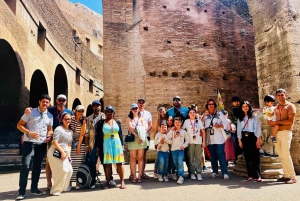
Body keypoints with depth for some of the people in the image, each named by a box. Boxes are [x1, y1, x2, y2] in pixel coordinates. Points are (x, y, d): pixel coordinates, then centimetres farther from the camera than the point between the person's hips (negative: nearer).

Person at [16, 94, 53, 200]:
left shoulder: (50, 116, 7)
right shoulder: (30, 112, -4)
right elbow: (19, 125, -3)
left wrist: (49, 136, -7)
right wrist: (29, 133, -19)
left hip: (42, 144, 4)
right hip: (29, 142, -4)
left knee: (37, 166, 12)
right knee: (25, 165, -8)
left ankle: (34, 188, 25)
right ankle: (22, 191, 1)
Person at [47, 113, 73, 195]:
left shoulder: (71, 131, 16)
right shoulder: (59, 129, -8)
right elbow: (54, 142, -16)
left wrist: (69, 154, 9)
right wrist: (62, 152, -18)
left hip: (64, 153, 8)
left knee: (69, 170, 9)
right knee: (63, 170, -16)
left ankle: (63, 187, 30)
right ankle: (55, 190, 0)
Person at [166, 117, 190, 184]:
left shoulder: (183, 131, 7)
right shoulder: (172, 131, 3)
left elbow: (187, 140, 9)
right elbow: (167, 139, -3)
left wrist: (184, 145, -2)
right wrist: (172, 142, -3)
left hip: (181, 150, -1)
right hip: (173, 150, 2)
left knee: (180, 162, -15)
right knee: (176, 163, 7)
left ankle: (181, 177, -14)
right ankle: (179, 174, 24)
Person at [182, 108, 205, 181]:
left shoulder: (199, 121, 12)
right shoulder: (186, 121, 8)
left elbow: (203, 131, 11)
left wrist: (204, 141, 4)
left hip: (198, 142, 1)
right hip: (190, 142, -1)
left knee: (198, 158, 0)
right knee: (191, 158, 0)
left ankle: (199, 173, 7)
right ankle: (192, 173, 9)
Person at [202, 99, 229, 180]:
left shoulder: (219, 113, 5)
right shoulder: (205, 115, 11)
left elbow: (225, 123, 0)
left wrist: (219, 125, -18)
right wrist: (203, 116, -10)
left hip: (219, 138, -3)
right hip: (209, 138, 3)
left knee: (221, 155, -7)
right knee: (212, 156, 9)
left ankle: (225, 173, -4)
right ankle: (215, 171, 19)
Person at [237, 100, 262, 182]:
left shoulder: (254, 117, 1)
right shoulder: (240, 118, 11)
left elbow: (258, 128, -3)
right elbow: (239, 130, 10)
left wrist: (258, 140, -9)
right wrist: (239, 140, 5)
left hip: (252, 137, -3)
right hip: (244, 138, 3)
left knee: (255, 156, -6)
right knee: (247, 157, 4)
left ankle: (257, 176, -2)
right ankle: (251, 175, 9)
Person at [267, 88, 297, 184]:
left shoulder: (290, 106, -2)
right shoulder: (276, 107, 15)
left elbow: (290, 121, -13)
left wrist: (276, 122, -13)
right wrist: (271, 122, -1)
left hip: (286, 132, -6)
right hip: (277, 133, 6)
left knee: (286, 154, -9)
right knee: (281, 155, 7)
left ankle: (293, 177, -1)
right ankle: (286, 175, 15)